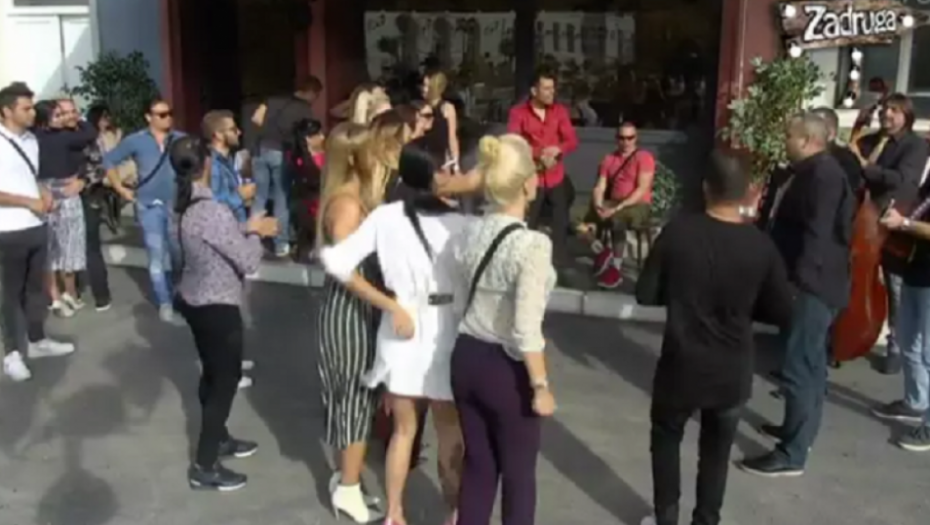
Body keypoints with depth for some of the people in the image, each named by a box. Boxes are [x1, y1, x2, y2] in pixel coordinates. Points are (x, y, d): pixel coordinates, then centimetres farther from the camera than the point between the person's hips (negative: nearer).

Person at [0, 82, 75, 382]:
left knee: (36, 286, 17)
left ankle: (37, 341, 31)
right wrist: (28, 202, -18)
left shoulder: (31, 140, 8)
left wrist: (44, 194, 1)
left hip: (37, 226, 7)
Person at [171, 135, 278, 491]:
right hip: (218, 308, -9)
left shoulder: (185, 205, 0)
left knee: (213, 373, 24)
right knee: (226, 379, 4)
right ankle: (204, 468, 12)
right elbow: (249, 263, -20)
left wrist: (247, 228, 4)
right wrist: (255, 234, -3)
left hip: (194, 301, 9)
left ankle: (218, 439, 42)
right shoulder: (213, 211, -27)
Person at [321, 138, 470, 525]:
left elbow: (337, 262, -10)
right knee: (450, 434, 17)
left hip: (401, 332, 3)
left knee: (403, 429, 22)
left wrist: (390, 305, -9)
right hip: (444, 334, -3)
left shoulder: (385, 217, -6)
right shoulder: (459, 224, -14)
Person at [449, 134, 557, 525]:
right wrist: (541, 386, -14)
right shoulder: (532, 245, -22)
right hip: (507, 368, -6)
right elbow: (526, 331, -23)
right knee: (518, 473, 12)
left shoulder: (468, 235, 0)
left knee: (477, 465, 20)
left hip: (466, 358, 7)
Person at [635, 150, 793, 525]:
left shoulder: (678, 232, -15)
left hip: (681, 365, -1)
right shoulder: (761, 246, -12)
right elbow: (782, 313, -3)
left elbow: (645, 294, -8)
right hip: (732, 372, 1)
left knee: (666, 437, 22)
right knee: (716, 449, 20)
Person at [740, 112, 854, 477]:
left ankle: (792, 454, -4)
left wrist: (798, 282, -27)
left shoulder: (822, 174, -18)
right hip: (814, 283, 11)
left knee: (798, 367, -8)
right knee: (810, 363, 19)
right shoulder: (817, 172, 16)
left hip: (813, 286, -11)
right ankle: (799, 429, 32)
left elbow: (817, 234, -25)